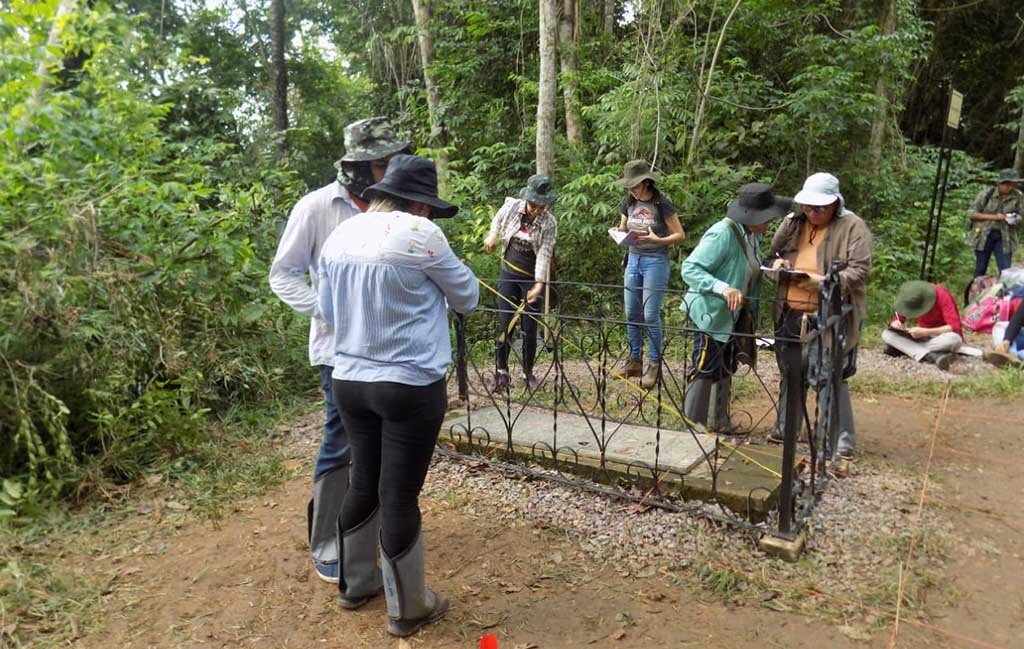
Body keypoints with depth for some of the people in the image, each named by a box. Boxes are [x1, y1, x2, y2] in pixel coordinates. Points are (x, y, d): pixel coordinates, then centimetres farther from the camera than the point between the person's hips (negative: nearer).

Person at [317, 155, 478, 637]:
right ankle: (408, 610, 21)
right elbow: (467, 298, 0)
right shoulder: (419, 234, -13)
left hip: (349, 381, 7)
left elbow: (328, 312, 17)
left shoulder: (340, 235, 7)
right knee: (399, 495, 4)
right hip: (410, 387, -6)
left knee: (363, 483, 21)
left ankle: (355, 583, 38)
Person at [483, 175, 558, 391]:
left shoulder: (549, 223, -16)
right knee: (505, 324, 0)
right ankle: (501, 372, 13)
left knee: (529, 328, 1)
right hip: (509, 274, 2)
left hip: (532, 278, -2)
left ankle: (528, 373, 19)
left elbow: (544, 255, -21)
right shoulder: (511, 206, -9)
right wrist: (493, 235, -1)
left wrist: (539, 285, -30)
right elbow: (497, 220, 16)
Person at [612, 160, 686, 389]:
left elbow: (680, 235, -8)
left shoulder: (662, 203, -10)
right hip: (633, 259, 6)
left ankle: (654, 364, 4)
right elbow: (622, 230, 18)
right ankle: (634, 359, 20)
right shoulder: (629, 202, 5)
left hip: (655, 261, -6)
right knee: (631, 314, 8)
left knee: (651, 315, -6)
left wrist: (658, 240, -24)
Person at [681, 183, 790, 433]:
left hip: (732, 315, 10)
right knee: (705, 370, -4)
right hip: (709, 313, -9)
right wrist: (723, 288, -40)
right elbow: (689, 268, -29)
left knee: (725, 370, 19)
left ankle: (718, 421, 34)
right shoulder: (722, 234, -25)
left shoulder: (751, 234, 2)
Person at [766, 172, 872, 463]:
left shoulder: (853, 227, -6)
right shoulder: (792, 222, 9)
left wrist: (823, 281, -24)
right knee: (791, 373, 17)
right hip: (792, 313, 6)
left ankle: (842, 440, 9)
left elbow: (859, 271, -12)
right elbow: (774, 253, 22)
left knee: (830, 378, -4)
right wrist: (778, 263, -1)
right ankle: (785, 428, 32)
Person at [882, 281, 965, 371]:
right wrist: (896, 324, -27)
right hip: (923, 337, 3)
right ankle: (932, 356, -38)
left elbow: (954, 327, -29)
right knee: (886, 335, -21)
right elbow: (897, 319, -2)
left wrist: (925, 332, -38)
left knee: (954, 340, -41)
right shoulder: (909, 299, -10)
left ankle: (903, 349, -25)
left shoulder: (942, 295, -23)